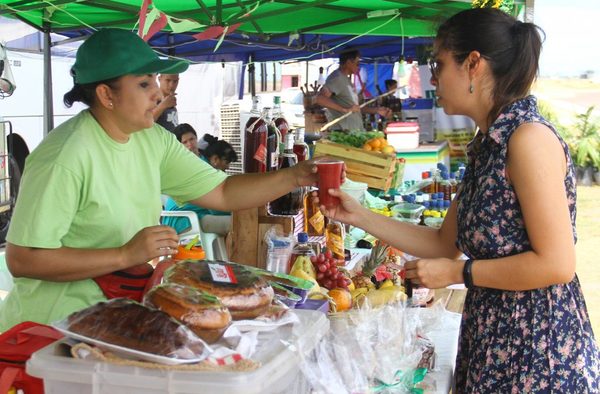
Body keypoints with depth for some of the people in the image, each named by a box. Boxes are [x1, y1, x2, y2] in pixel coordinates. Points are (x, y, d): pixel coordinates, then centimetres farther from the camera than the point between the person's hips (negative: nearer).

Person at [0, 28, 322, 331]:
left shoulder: (153, 140, 3)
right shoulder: (65, 157, -21)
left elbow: (222, 193, 3)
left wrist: (294, 177, -9)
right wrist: (126, 254, -25)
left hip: (125, 301, 7)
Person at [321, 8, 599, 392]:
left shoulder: (530, 137, -18)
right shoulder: (487, 145, 9)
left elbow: (556, 263, -22)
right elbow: (445, 244, 14)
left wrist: (457, 273, -14)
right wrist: (358, 216, 11)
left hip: (538, 349, -8)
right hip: (490, 340, 8)